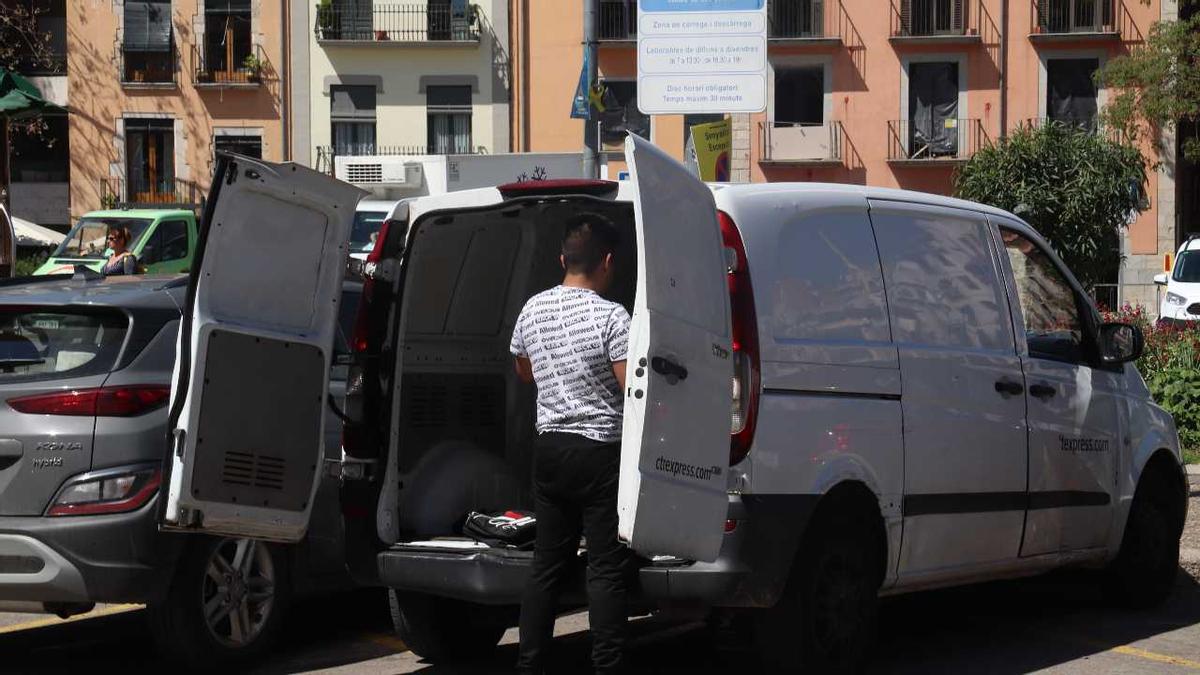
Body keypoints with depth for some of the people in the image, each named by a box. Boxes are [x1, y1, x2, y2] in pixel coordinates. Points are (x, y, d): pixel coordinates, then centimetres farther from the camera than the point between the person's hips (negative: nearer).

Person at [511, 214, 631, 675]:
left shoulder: (533, 309, 5)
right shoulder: (611, 317, -16)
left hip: (549, 449, 6)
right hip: (601, 451, -6)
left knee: (547, 565, 12)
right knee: (606, 569, -2)